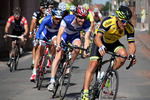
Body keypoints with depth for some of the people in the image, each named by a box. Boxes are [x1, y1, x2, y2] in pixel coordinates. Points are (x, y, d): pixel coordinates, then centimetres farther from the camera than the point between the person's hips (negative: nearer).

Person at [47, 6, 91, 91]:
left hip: (75, 36, 2)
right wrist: (58, 45, -56)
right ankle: (52, 81, -15)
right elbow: (60, 34, -39)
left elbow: (87, 38, -32)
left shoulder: (86, 24, -28)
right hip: (65, 34, -2)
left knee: (77, 48, -32)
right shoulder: (67, 19, -34)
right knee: (58, 57, -15)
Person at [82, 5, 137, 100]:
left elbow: (131, 44, -20)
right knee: (93, 65, -18)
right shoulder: (108, 22, -34)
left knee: (123, 54, -28)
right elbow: (97, 38, -39)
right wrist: (101, 47, -60)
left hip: (113, 43, 3)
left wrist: (132, 55, -40)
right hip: (100, 42, -3)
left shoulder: (129, 28, -24)